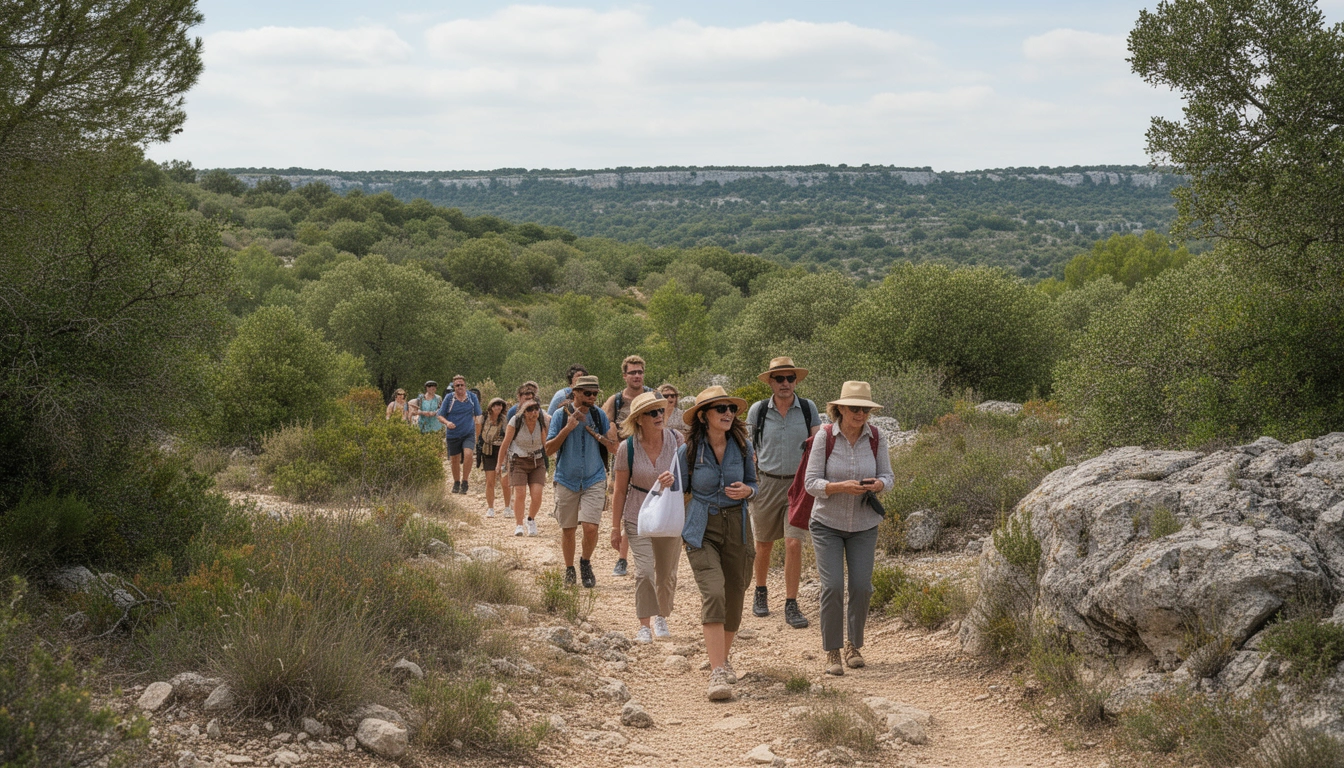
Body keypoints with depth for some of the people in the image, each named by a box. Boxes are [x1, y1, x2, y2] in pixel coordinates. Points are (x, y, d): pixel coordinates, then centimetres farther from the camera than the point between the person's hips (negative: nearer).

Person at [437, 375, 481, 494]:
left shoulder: (472, 397, 1)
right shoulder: (449, 399, -2)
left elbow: (478, 415, 9)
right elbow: (440, 416, 1)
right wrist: (447, 422, -20)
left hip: (469, 434, -1)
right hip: (453, 434, 1)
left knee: (468, 454, -24)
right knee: (455, 460, 11)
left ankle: (464, 482, -11)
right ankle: (456, 483, 34)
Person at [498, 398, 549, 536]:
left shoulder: (541, 422, -8)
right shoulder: (515, 422, -14)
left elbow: (544, 443, 5)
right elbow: (505, 443, -4)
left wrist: (546, 459, 9)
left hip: (537, 462, 2)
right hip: (519, 461, -2)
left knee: (537, 495, -9)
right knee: (520, 494, -14)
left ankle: (531, 520, 18)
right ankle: (518, 524, 4)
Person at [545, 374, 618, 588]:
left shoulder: (599, 415, 1)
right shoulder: (561, 415, -5)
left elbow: (613, 447, 7)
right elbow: (549, 449, -8)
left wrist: (610, 438, -15)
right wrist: (567, 428, -19)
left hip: (594, 480, 0)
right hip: (567, 480, 0)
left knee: (590, 527, -12)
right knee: (567, 529, 8)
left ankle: (586, 562, 15)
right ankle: (569, 570, 28)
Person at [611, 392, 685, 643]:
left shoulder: (675, 439, -8)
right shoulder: (628, 447, -12)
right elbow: (619, 490, -4)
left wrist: (674, 477, -30)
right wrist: (616, 528, -2)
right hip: (638, 516, -2)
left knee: (667, 574, 12)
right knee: (644, 570, -14)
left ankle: (661, 618, 36)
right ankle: (644, 625, 0)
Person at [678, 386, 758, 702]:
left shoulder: (742, 447, 0)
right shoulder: (688, 452, -6)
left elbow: (752, 483, 12)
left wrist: (746, 491, -10)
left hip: (736, 528, 3)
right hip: (702, 530, -3)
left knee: (734, 597, 10)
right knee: (713, 594, -20)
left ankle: (723, 658, 36)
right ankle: (717, 674, -22)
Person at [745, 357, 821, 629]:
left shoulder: (808, 408, 0)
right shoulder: (758, 410, -1)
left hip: (798, 484, -1)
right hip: (767, 484, 1)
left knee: (794, 543, -11)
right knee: (764, 544, 13)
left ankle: (791, 606, -3)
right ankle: (760, 592, 37)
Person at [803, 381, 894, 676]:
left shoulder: (876, 438, -5)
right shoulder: (825, 437, -12)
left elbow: (888, 476, 1)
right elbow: (811, 482, -12)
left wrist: (878, 484, -23)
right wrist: (841, 487, -29)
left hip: (864, 524, 2)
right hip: (827, 522, -2)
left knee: (861, 587, -1)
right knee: (832, 587, -10)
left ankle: (854, 645, 22)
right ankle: (832, 652, 4)